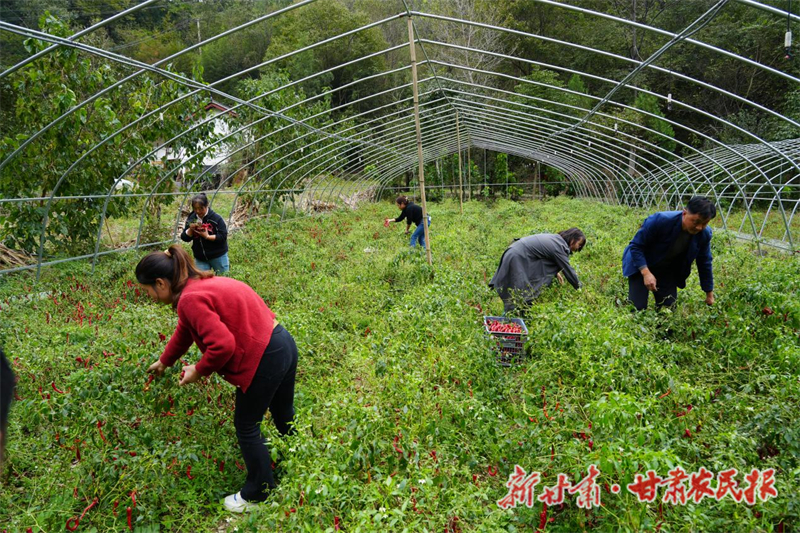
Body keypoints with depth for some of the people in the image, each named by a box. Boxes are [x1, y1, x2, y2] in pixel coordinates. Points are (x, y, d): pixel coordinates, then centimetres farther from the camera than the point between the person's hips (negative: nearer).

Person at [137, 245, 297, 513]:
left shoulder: (190, 299, -18)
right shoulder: (201, 285, 14)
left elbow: (222, 345, -26)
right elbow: (184, 332, 30)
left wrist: (198, 370, -8)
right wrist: (164, 362, 44)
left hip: (265, 359, -10)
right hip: (284, 344, 10)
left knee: (246, 426, 10)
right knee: (284, 415, 27)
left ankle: (257, 494, 28)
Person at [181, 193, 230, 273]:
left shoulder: (216, 218, -12)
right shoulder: (191, 219, 1)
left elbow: (223, 236, -15)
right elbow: (185, 238, 2)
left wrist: (207, 236, -23)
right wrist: (191, 229, -16)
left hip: (218, 256, -3)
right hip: (200, 258, 3)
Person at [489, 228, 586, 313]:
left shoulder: (556, 238, 11)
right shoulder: (559, 247, -16)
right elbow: (568, 270, -10)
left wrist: (556, 272, 27)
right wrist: (579, 287, 2)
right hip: (517, 259, -10)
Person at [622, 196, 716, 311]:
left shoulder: (704, 234, -17)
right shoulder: (660, 220, -32)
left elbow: (705, 263, -1)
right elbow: (636, 246, -23)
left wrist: (709, 295, 6)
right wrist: (646, 273, -34)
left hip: (668, 270, 4)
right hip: (641, 264, -4)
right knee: (637, 308, -13)